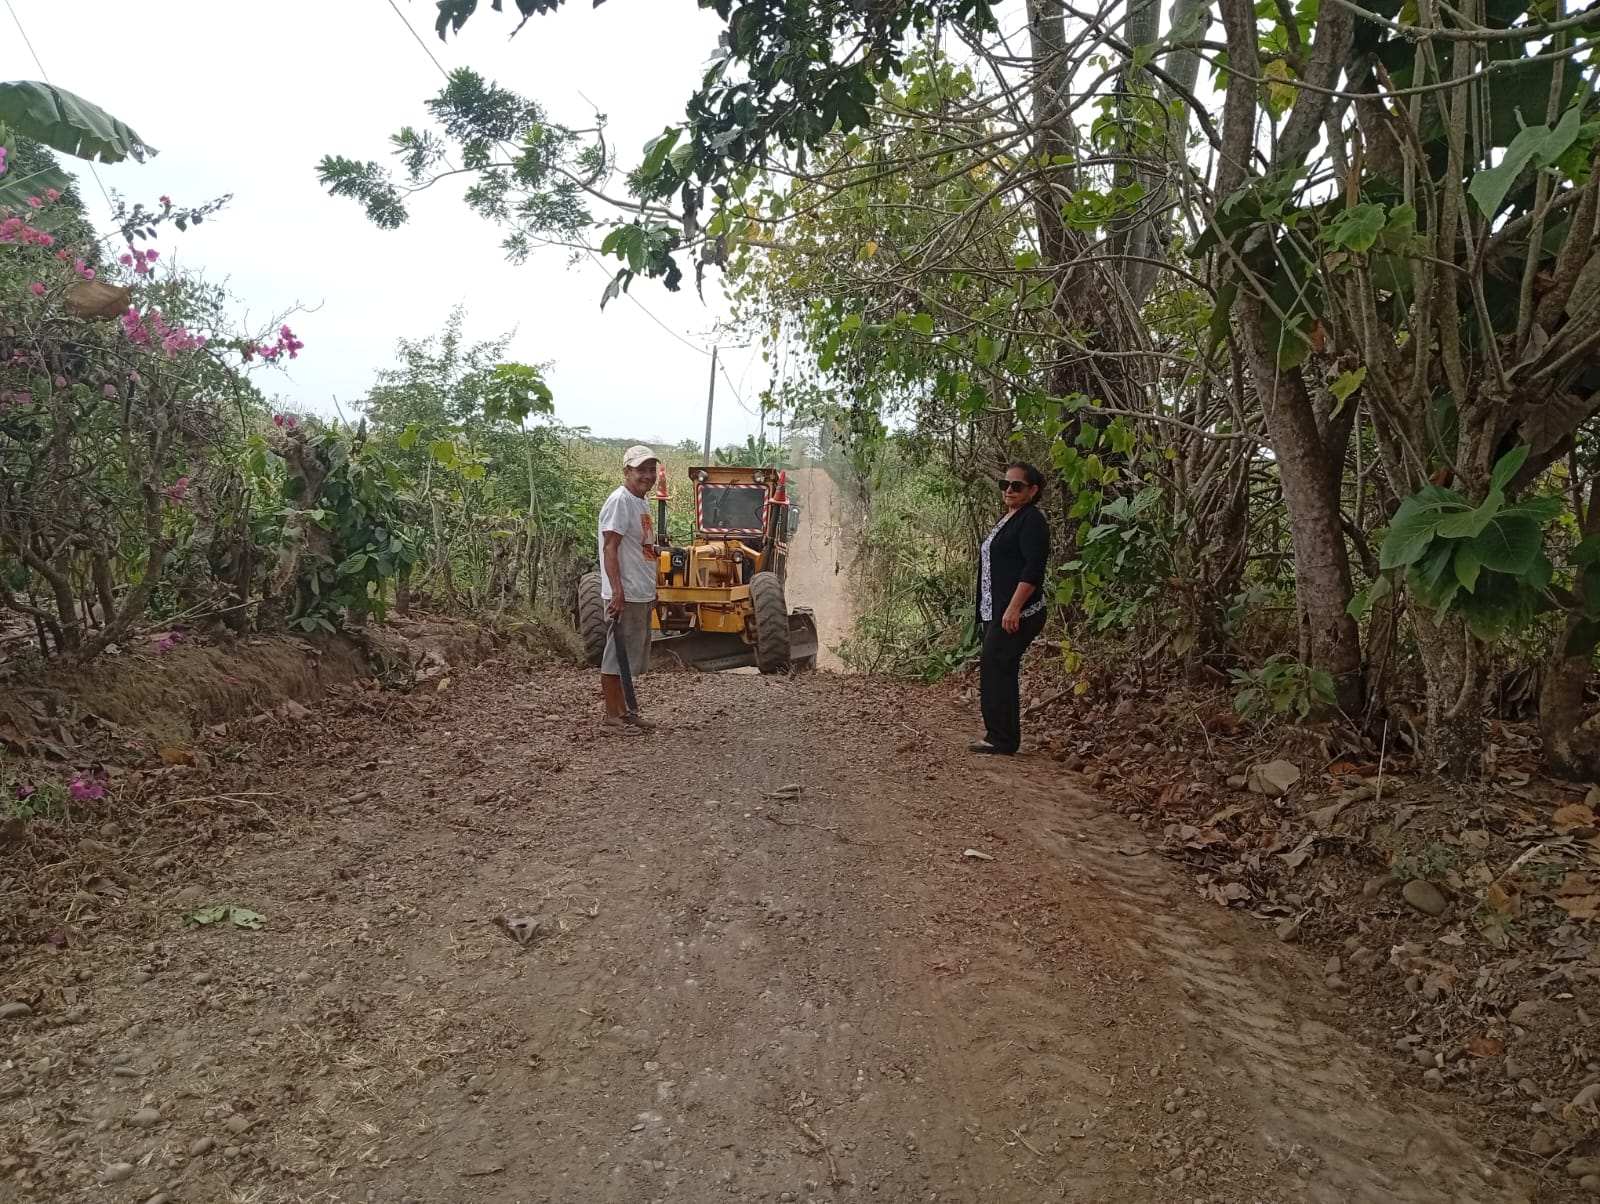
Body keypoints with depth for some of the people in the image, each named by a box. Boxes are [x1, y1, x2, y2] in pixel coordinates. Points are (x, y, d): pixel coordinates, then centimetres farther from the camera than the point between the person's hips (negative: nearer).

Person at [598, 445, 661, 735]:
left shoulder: (642, 503, 15)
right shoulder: (620, 501, -14)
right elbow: (610, 548, -19)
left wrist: (651, 590, 22)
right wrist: (617, 591, -26)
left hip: (642, 596, 10)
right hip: (625, 596, -10)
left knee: (631, 657, 15)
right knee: (617, 656, -2)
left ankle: (623, 710, 25)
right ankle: (611, 717, 5)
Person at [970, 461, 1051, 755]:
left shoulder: (1032, 520, -10)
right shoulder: (1008, 518, 19)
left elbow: (1033, 568, -20)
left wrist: (1013, 608, -26)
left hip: (1015, 614, -10)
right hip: (996, 611, 10)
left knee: (996, 669, -10)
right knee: (994, 670, 11)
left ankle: (1003, 740, -4)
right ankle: (998, 736, 18)